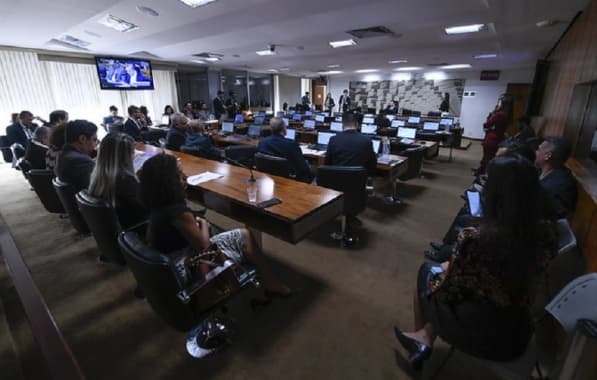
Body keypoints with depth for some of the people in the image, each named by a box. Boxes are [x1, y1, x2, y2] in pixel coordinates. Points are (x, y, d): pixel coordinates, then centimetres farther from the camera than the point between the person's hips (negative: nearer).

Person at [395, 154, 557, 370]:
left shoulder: (474, 240, -31)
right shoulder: (547, 233, -13)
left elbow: (445, 293, -17)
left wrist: (444, 268, 3)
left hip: (477, 336, -5)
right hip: (518, 336, 5)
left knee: (428, 271, 18)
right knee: (446, 269, 21)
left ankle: (421, 336, 39)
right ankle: (425, 339, 29)